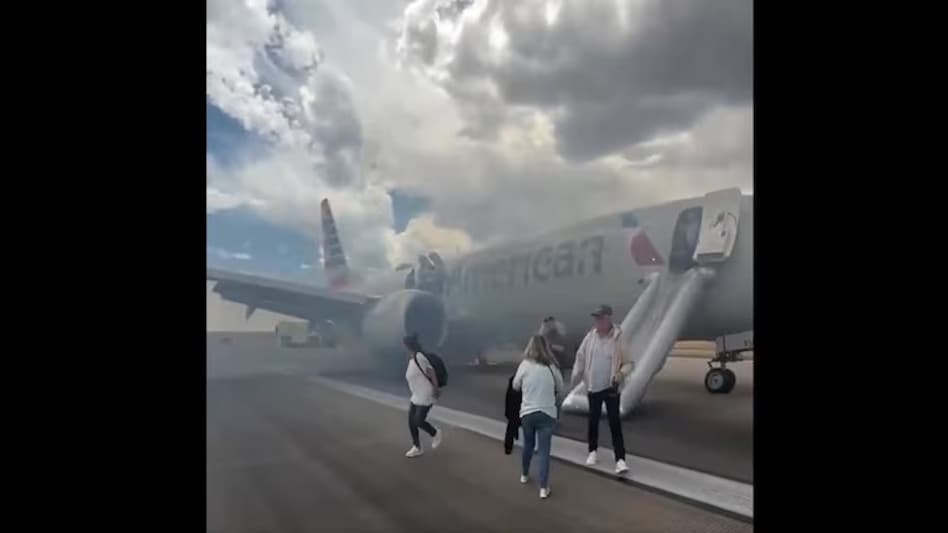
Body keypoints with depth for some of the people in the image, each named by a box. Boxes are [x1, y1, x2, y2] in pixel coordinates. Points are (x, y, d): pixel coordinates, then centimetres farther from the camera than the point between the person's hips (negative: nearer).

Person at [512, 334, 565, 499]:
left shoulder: (525, 365, -5)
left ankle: (524, 475, 41)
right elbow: (561, 389, 9)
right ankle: (543, 488, 0)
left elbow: (515, 386, 8)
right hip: (547, 413, -1)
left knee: (528, 445, 22)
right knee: (544, 450, 3)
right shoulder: (551, 367, -3)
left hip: (527, 412, 1)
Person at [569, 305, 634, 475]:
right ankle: (593, 452, 32)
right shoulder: (590, 336, -4)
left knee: (615, 424, -2)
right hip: (593, 387, 4)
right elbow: (580, 358, 3)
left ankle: (620, 459, 3)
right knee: (593, 421, 15)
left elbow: (628, 363, -8)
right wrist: (574, 380, -1)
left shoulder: (619, 338, -13)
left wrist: (621, 374, -28)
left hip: (611, 387, -3)